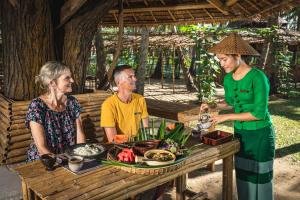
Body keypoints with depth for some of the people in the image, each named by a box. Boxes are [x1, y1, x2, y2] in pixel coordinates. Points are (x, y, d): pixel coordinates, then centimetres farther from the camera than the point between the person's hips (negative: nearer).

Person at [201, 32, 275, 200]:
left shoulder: (258, 77, -22)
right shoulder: (228, 79, -1)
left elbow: (259, 113, -24)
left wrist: (227, 117, -23)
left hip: (260, 135, -6)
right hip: (239, 133, 6)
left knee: (260, 176, 8)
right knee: (242, 174, 17)